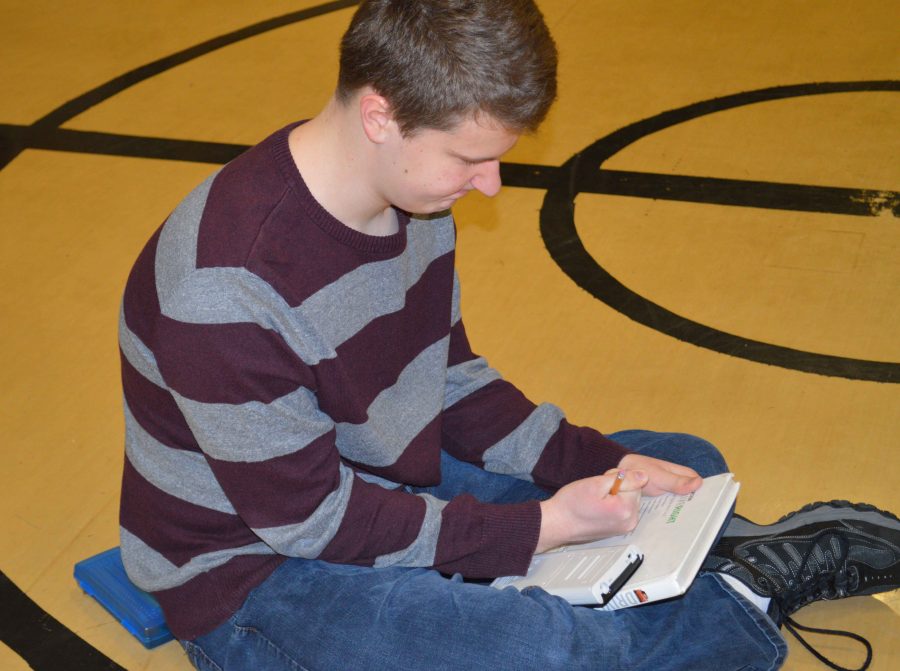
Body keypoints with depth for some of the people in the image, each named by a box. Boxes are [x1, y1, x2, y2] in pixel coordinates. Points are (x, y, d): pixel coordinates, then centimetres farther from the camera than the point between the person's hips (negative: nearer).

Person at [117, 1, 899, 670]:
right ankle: (743, 598, -6)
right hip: (257, 572, -8)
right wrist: (540, 528, -22)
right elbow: (309, 517, -24)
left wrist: (598, 464, -7)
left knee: (688, 465, 9)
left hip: (389, 480, 8)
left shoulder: (415, 192, -5)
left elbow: (450, 381, 6)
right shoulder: (226, 286, -31)